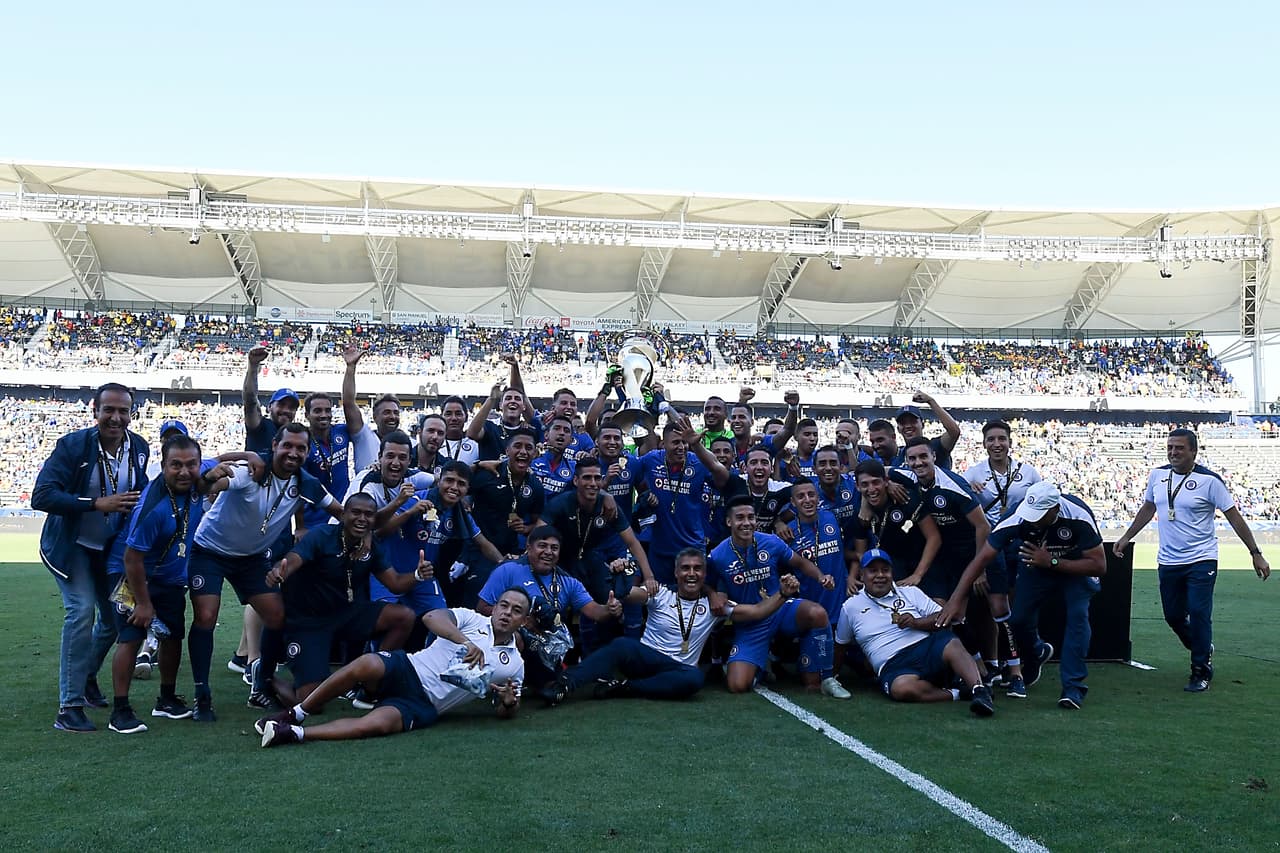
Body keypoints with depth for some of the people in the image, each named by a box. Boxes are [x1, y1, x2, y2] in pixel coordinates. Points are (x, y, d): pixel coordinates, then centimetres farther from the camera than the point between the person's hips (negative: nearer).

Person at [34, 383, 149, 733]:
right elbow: (41, 496, -29)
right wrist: (98, 504, -35)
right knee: (81, 610, -19)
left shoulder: (139, 447, -7)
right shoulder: (72, 445, -22)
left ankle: (87, 675, 41)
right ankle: (69, 707, -12)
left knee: (115, 615, 13)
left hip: (111, 546, 6)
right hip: (70, 546, -5)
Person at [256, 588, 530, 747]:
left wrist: (509, 702, -6)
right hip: (409, 669, 0)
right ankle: (293, 715, -18)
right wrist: (465, 642, -25)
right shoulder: (472, 620, 7)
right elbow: (431, 617, -11)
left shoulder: (514, 665, 13)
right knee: (367, 665, -34)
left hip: (425, 705, 0)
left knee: (378, 724, -33)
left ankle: (294, 733, -28)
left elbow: (505, 713, 18)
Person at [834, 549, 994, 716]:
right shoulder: (851, 607, 14)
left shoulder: (910, 592, 16)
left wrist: (916, 622, -9)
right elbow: (841, 644, 26)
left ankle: (979, 690, -46)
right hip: (894, 666, -1)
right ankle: (957, 694, -28)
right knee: (901, 688, -39)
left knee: (953, 645, -34)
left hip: (927, 646, 2)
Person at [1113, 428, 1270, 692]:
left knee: (1199, 615, -11)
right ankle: (1203, 651, 37)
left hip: (1201, 561, -5)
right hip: (1168, 561, 5)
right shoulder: (1158, 475, 4)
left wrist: (1256, 554, -8)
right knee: (1173, 616, 10)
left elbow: (1234, 517, -7)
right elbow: (1147, 509, 19)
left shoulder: (1209, 480, -10)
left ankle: (1201, 672, 3)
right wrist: (1126, 538, 19)